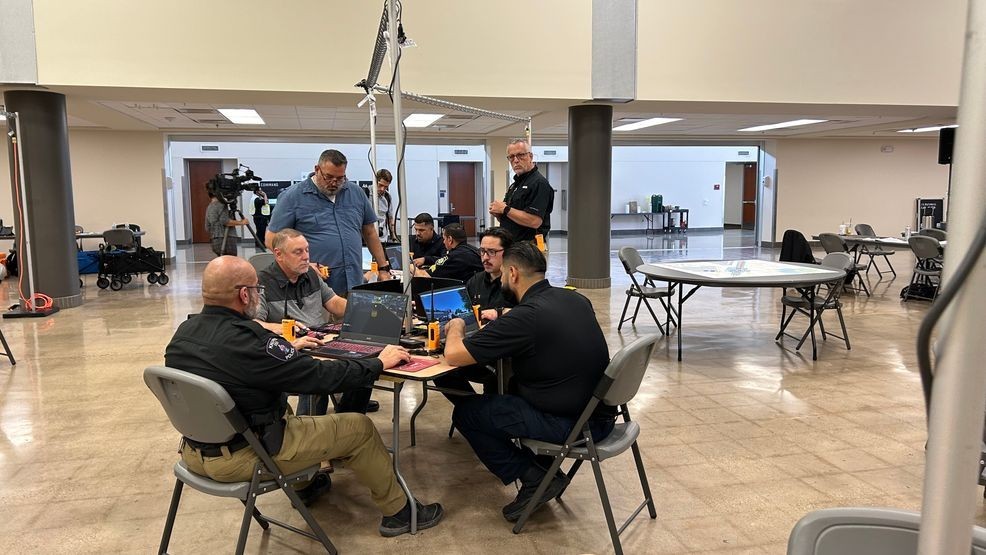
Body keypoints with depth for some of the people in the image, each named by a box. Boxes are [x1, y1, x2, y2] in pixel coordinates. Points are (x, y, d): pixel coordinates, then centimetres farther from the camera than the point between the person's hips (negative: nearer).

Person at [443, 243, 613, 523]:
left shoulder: (524, 317, -20)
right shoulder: (576, 299, 4)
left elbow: (453, 355, -16)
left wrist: (455, 327, 6)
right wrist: (500, 323, 21)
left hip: (571, 425, -8)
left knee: (465, 411, 4)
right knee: (515, 385, 30)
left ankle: (534, 479, 5)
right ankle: (545, 468, 27)